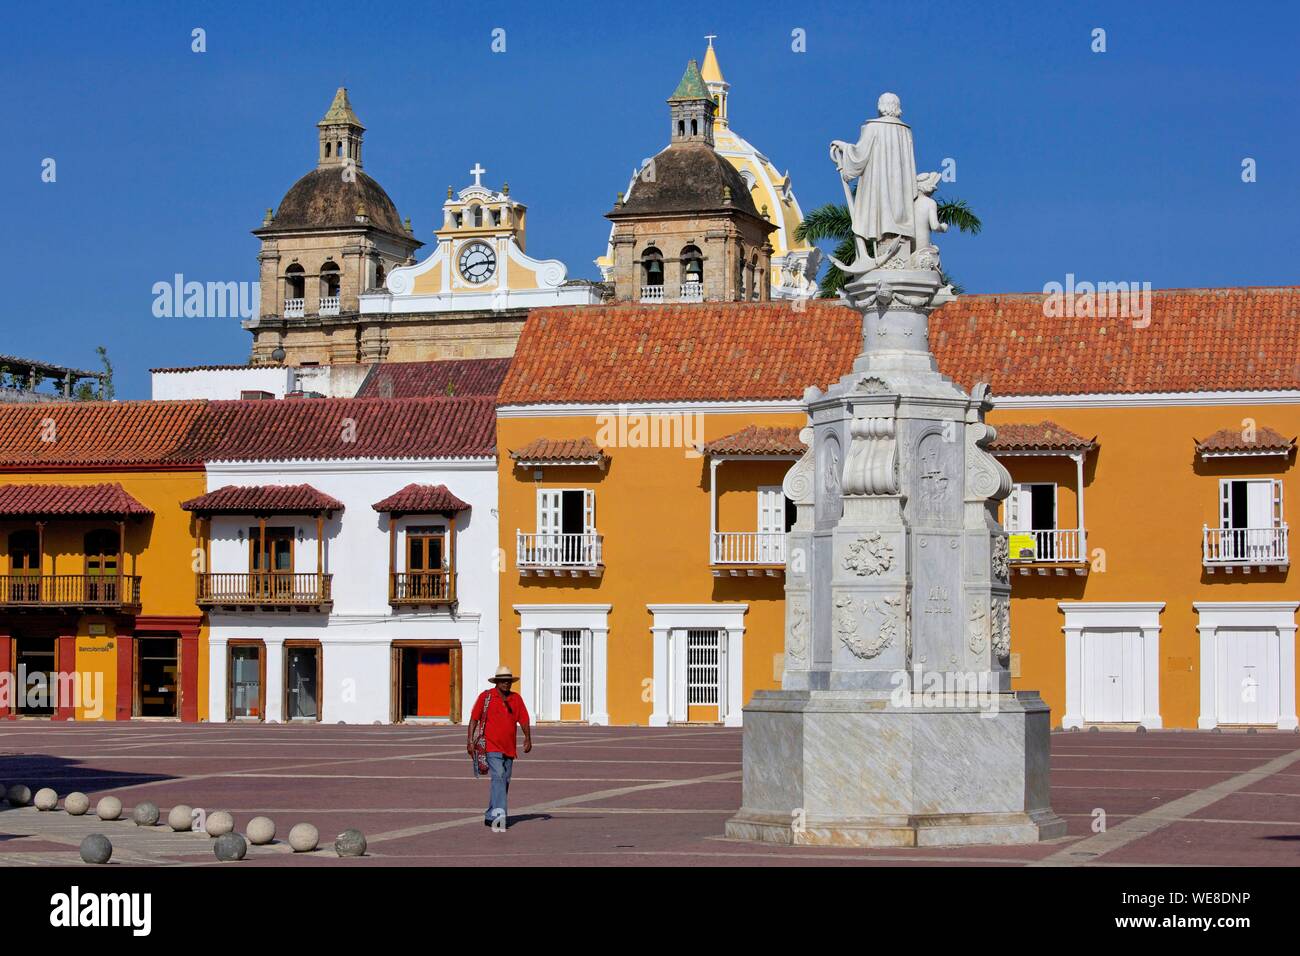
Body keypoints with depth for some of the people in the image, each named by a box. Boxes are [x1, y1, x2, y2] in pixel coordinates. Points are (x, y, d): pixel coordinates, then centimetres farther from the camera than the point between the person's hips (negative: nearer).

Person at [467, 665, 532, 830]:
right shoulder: (485, 697, -3)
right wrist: (470, 741, -8)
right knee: (498, 777, -19)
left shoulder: (516, 698, 9)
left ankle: (490, 816, 22)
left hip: (509, 749, 6)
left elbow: (524, 720, 7)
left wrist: (528, 739, -8)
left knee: (504, 782, 10)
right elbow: (474, 719, -1)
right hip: (492, 747, -6)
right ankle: (499, 813, -25)